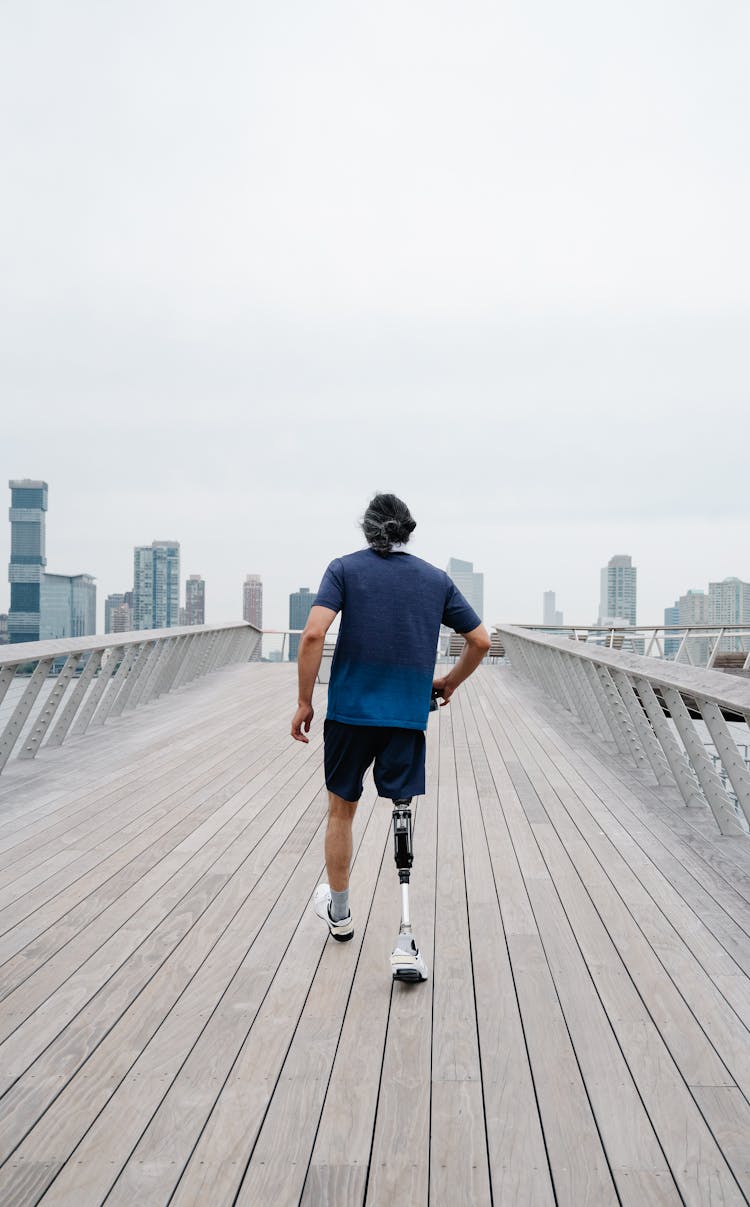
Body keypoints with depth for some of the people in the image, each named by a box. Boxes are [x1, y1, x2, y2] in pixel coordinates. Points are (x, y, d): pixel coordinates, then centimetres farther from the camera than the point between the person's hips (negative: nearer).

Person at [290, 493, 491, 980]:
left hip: (349, 712, -1)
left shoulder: (345, 568, 0)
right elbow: (481, 640, 9)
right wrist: (449, 683, 23)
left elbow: (314, 634, -13)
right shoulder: (437, 578, 7)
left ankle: (339, 913, 36)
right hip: (409, 717, 1)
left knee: (342, 811, 18)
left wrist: (304, 702, -6)